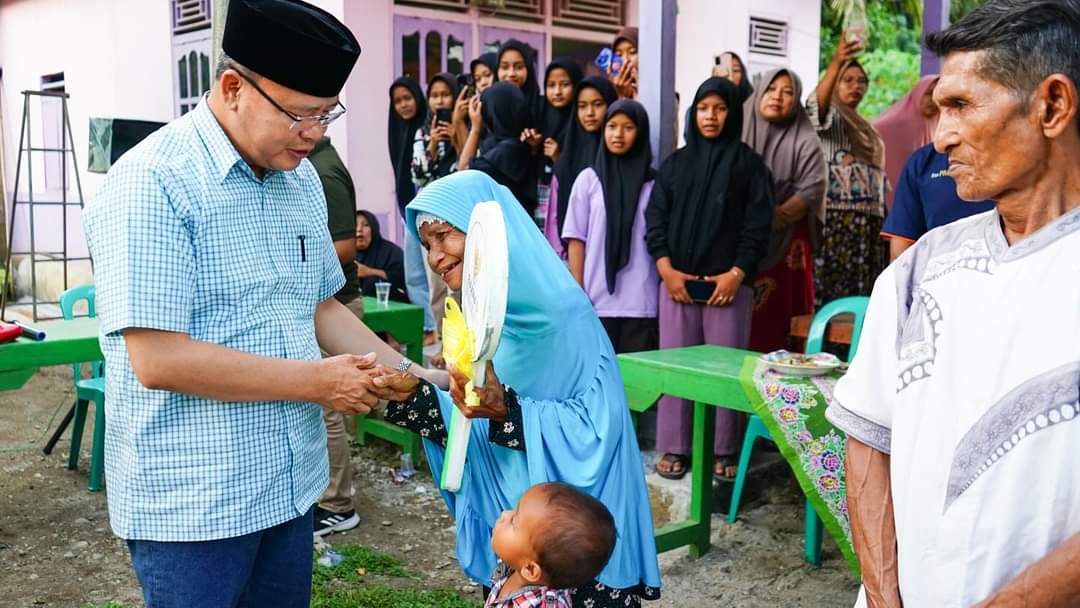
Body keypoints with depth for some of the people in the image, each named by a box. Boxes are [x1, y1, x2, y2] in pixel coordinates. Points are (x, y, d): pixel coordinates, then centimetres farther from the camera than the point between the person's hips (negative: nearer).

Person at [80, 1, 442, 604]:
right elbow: (158, 359, -23)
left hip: (290, 485, 7)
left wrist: (398, 369, -1)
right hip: (192, 505, -7)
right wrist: (318, 381, -18)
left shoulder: (301, 177, 6)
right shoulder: (152, 184, -18)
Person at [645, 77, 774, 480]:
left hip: (729, 283, -2)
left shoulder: (749, 163, 7)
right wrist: (666, 268, -5)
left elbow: (758, 224, 1)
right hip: (677, 281, 2)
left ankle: (725, 450, 8)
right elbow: (655, 217, 8)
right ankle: (674, 448, 10)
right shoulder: (676, 163, 13)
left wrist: (736, 273, -9)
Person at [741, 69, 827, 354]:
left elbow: (811, 191, -7)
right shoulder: (738, 132, 9)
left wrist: (767, 220, -17)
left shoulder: (805, 141, 5)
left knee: (773, 326, -4)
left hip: (783, 246, -1)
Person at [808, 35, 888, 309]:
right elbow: (816, 103, -21)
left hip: (868, 224, 7)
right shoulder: (830, 116, 4)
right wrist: (837, 62, -39)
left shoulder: (869, 131, 26)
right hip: (835, 218, -7)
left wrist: (885, 221, 14)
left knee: (862, 295, 3)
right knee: (830, 291, -12)